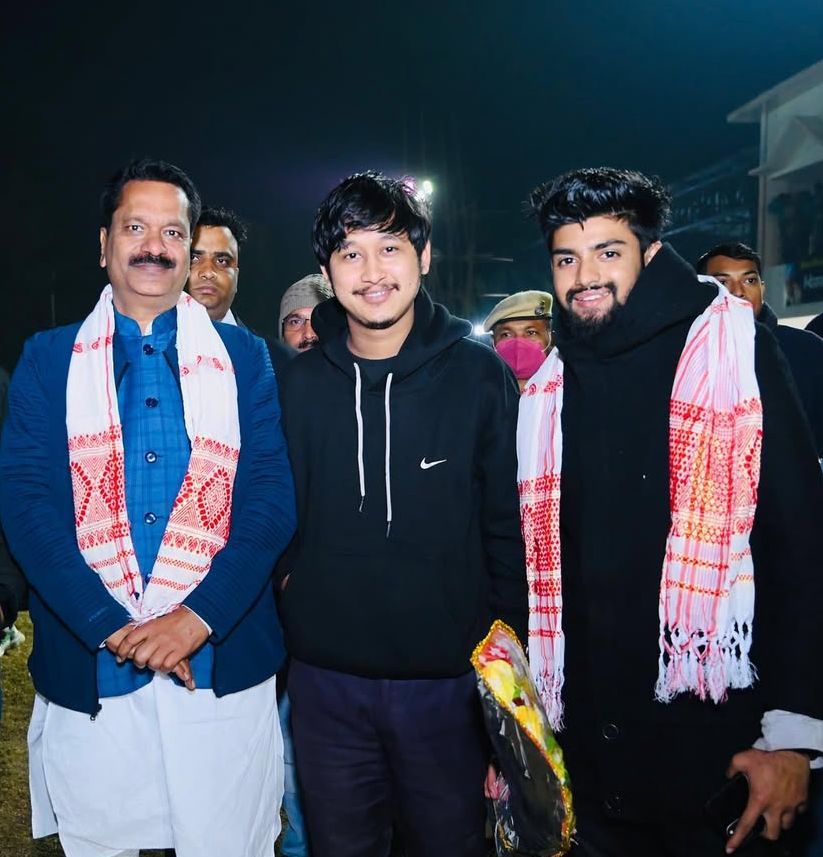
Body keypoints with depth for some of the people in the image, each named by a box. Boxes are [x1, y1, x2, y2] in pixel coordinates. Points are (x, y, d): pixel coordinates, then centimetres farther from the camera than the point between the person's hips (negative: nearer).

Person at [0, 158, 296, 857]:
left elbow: (272, 497, -3)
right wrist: (110, 626, -14)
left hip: (224, 663, 0)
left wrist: (199, 615, -15)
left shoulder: (244, 357, 6)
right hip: (88, 671, 1)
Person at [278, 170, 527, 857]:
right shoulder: (302, 384, 0)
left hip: (450, 682, -2)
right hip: (326, 681, 2)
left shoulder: (480, 375, -6)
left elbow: (508, 526, -4)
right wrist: (292, 617, 6)